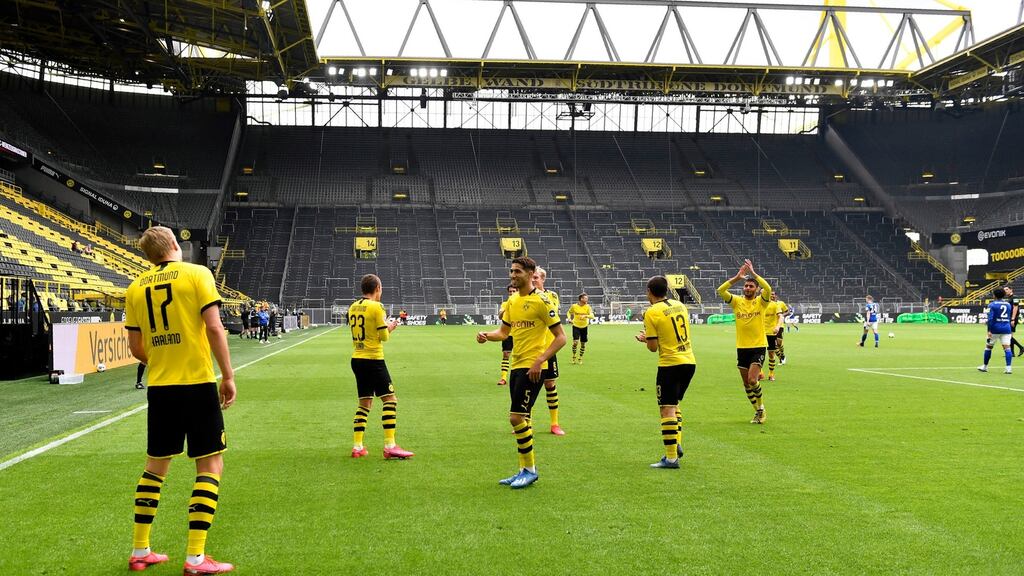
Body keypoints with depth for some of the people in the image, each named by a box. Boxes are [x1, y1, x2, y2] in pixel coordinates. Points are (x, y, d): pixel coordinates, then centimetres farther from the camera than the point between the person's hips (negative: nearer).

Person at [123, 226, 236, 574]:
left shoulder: (136, 288, 8)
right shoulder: (196, 274, -5)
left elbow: (135, 346, 10)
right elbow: (214, 327, -13)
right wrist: (228, 376, -7)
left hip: (159, 388, 5)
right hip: (198, 384, -5)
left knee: (155, 466, 17)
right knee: (210, 466, 2)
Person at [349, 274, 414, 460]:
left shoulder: (353, 307, 10)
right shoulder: (376, 307, -11)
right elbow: (384, 336, -10)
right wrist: (390, 327, 10)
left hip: (357, 359, 8)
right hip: (373, 359, -8)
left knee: (365, 403, 15)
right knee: (390, 399, -4)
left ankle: (357, 446, 13)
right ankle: (390, 446, -10)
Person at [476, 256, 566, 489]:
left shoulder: (541, 300, -12)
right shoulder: (512, 302, 12)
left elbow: (560, 337, -12)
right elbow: (503, 332, 19)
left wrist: (539, 361, -21)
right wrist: (486, 335, -3)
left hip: (532, 368, -8)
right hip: (516, 366, 8)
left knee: (516, 417, -10)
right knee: (522, 418, 12)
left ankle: (530, 469, 4)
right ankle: (525, 470, 22)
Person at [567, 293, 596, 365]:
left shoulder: (587, 307, -6)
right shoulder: (574, 306, -7)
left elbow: (592, 315, -18)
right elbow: (569, 312, 12)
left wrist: (585, 316, -34)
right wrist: (570, 318, -5)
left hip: (584, 327, 2)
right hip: (576, 326, -2)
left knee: (583, 344, 6)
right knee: (575, 342, -15)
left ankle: (580, 358, 25)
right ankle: (574, 357, 8)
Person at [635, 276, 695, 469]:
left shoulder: (652, 312, -10)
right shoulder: (680, 305, 9)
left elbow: (653, 347, -9)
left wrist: (644, 338, 13)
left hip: (670, 364, -7)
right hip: (689, 361, 7)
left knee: (667, 409, -3)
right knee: (674, 404, 22)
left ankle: (671, 457, -4)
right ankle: (677, 444, 15)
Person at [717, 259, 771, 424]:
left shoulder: (760, 302, -3)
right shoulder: (737, 302, 3)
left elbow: (768, 289, -24)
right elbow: (720, 291, -13)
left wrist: (753, 273, -23)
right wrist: (737, 277, -19)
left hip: (758, 346, -3)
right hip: (741, 347, 4)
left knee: (752, 380, -16)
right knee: (746, 383, 8)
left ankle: (761, 408, 8)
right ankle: (758, 412, 25)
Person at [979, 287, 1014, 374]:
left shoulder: (992, 304, -4)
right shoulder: (1008, 304, 12)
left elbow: (990, 318, -13)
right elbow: (1010, 318, 18)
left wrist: (989, 330, -14)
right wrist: (1011, 331, 25)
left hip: (995, 329, -3)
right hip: (1006, 329, 3)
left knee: (988, 346, 12)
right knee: (1007, 347, -4)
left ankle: (985, 366, 22)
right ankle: (1009, 368, -16)